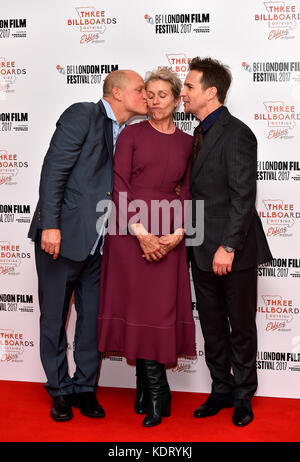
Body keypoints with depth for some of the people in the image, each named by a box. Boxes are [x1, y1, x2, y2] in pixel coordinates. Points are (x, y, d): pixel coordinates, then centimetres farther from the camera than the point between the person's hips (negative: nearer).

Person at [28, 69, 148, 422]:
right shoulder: (82, 115, -7)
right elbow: (54, 170, -14)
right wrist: (51, 225, -20)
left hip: (98, 243, 6)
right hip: (62, 235, -6)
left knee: (93, 317, 9)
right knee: (54, 317, 7)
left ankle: (85, 389, 24)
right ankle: (60, 390, 22)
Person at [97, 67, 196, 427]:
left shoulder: (186, 142, 11)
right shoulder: (132, 134, 2)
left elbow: (186, 193, 8)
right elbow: (119, 186, -4)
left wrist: (178, 233, -7)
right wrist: (141, 232, -13)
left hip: (168, 235, 3)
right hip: (130, 230, -2)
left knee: (162, 307, 2)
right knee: (137, 304, -1)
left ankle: (146, 389, 17)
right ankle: (156, 393, 11)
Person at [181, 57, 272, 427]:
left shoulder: (236, 134, -13)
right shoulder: (199, 135, 14)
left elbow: (243, 196, -18)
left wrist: (228, 247, -21)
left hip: (233, 252, -8)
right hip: (203, 253, 8)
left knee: (241, 327, 7)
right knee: (212, 327, 15)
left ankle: (243, 396, 22)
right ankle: (221, 390, 30)